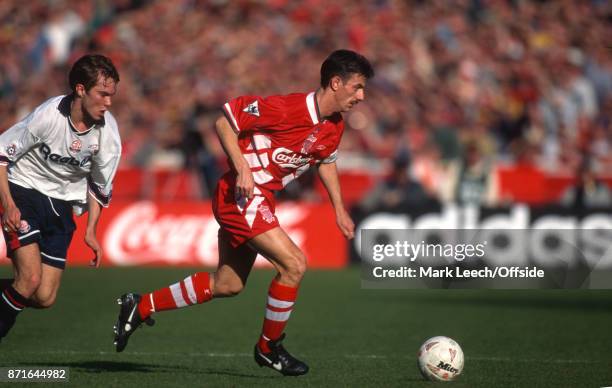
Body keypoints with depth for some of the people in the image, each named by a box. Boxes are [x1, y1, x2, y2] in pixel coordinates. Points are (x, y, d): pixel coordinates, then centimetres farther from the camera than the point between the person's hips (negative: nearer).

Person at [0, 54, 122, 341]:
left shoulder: (108, 131, -9)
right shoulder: (48, 116, -22)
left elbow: (100, 184, 8)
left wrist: (90, 231, 5)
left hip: (62, 206, 4)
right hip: (24, 192, -4)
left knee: (44, 298, -5)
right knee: (30, 279, -23)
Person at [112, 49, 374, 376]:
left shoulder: (334, 128, 4)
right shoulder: (287, 108, -22)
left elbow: (326, 161, 26)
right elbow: (225, 120, -17)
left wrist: (339, 210, 21)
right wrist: (242, 169, -25)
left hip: (260, 201, 9)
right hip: (243, 194, -9)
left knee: (228, 285, 14)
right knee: (293, 264, -16)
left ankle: (140, 307, 26)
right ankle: (268, 348, 1)